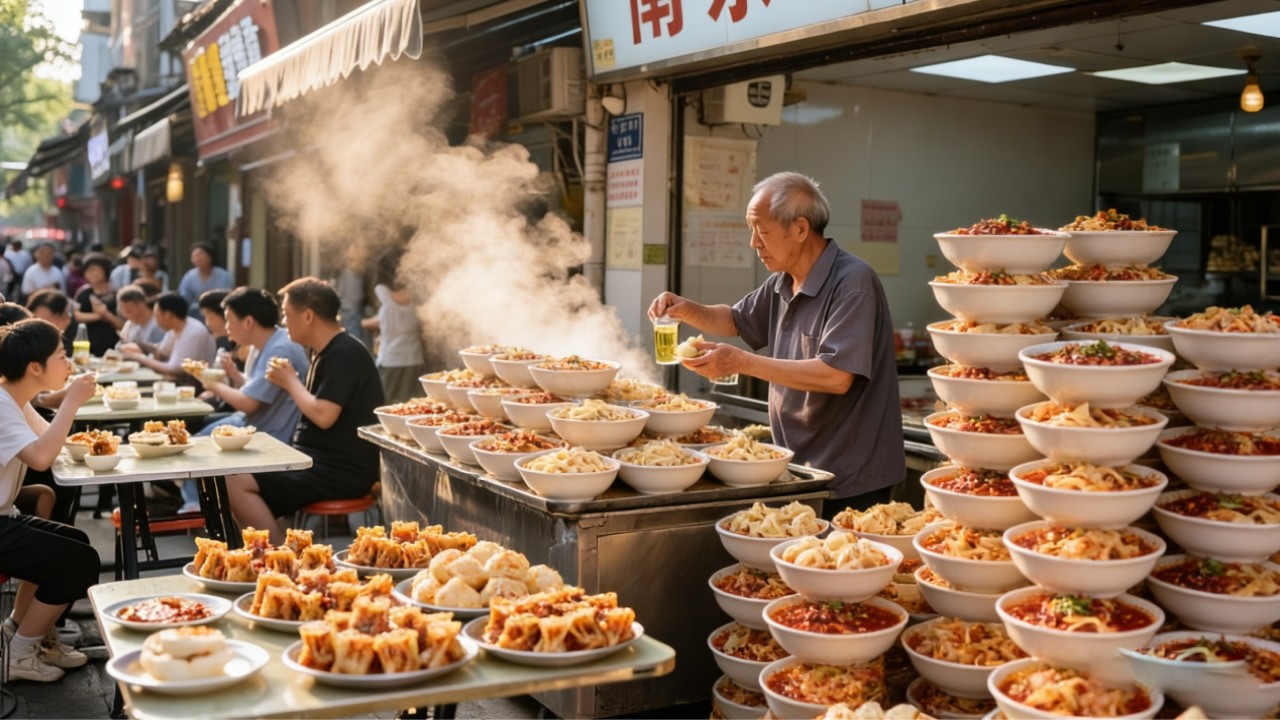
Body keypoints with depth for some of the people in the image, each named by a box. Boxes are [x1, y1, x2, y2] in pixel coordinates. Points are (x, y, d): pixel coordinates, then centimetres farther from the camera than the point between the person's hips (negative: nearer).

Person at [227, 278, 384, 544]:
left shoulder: (344, 353, -17)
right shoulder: (325, 352, 15)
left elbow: (323, 415, -24)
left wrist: (290, 380, -10)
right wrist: (288, 380, 5)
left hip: (342, 472, -11)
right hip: (323, 461, 11)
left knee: (236, 482, -17)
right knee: (232, 474, 8)